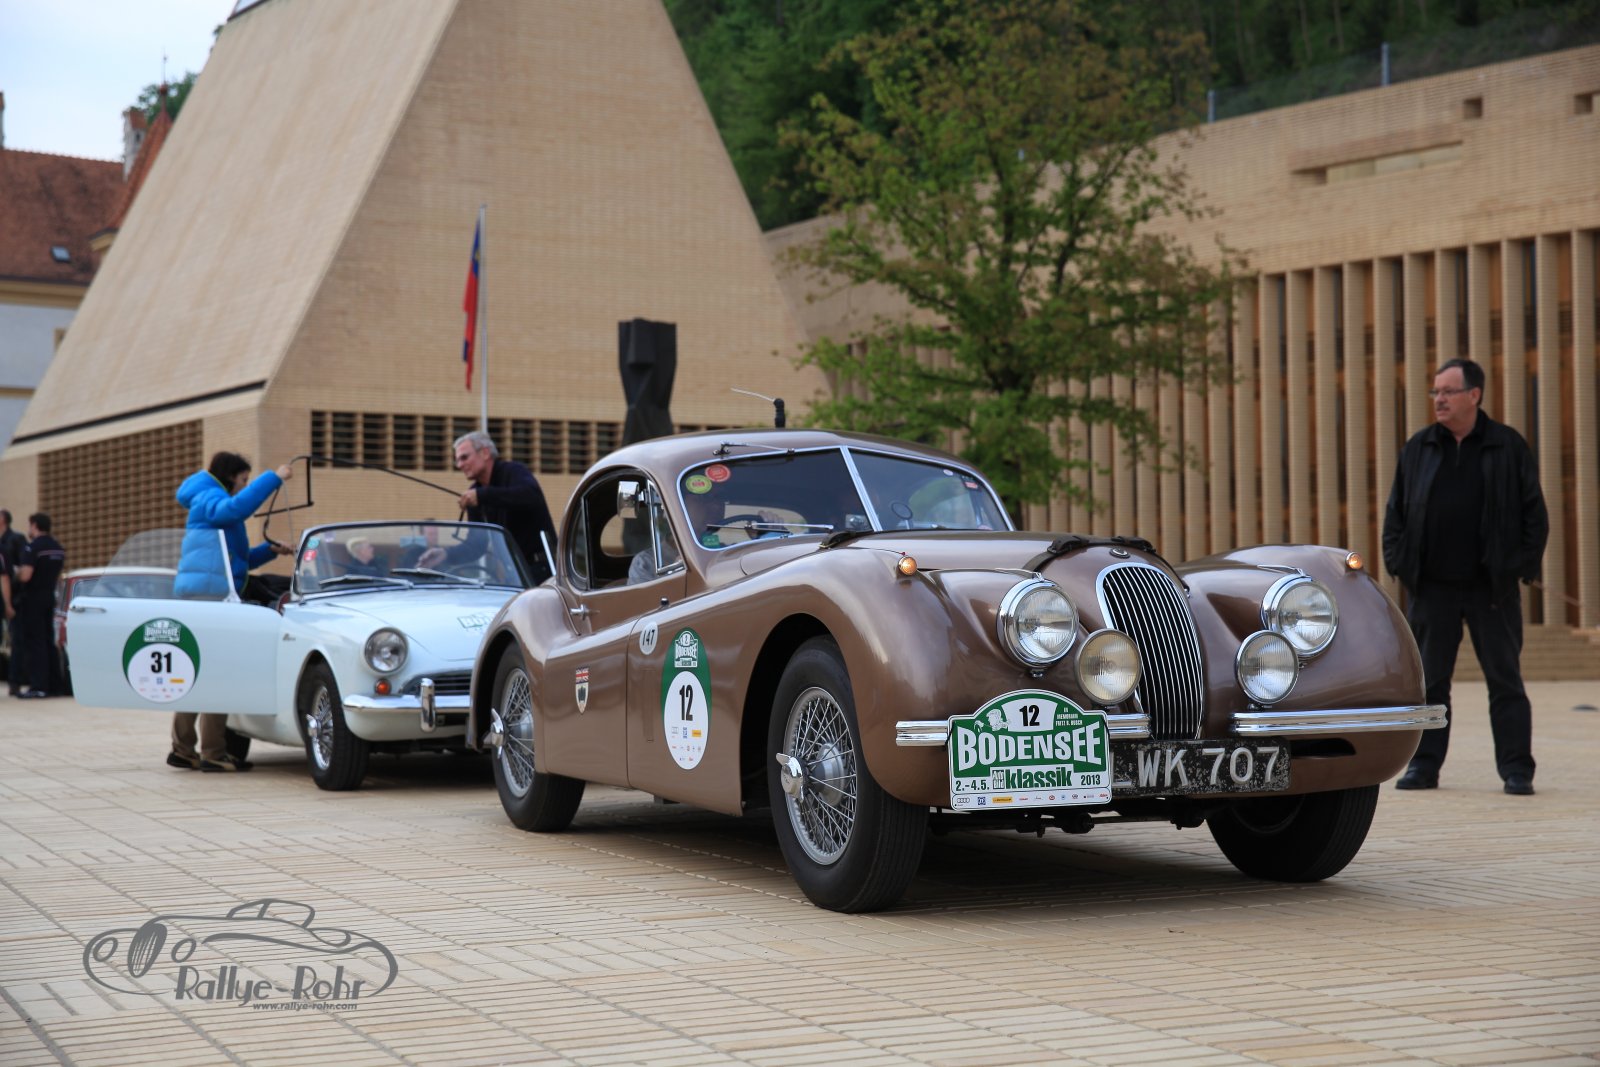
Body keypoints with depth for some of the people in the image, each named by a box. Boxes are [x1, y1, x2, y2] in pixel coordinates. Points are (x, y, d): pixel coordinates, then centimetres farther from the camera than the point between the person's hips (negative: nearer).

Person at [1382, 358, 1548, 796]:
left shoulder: (1508, 446, 1)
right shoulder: (1418, 448, 7)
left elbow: (1534, 512, 2)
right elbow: (1396, 509, 10)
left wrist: (1523, 564, -6)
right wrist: (1398, 561, 0)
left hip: (1492, 588, -2)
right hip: (1431, 588, 2)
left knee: (1505, 680, 2)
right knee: (1428, 681, 6)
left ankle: (1516, 770, 6)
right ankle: (1423, 765, 13)